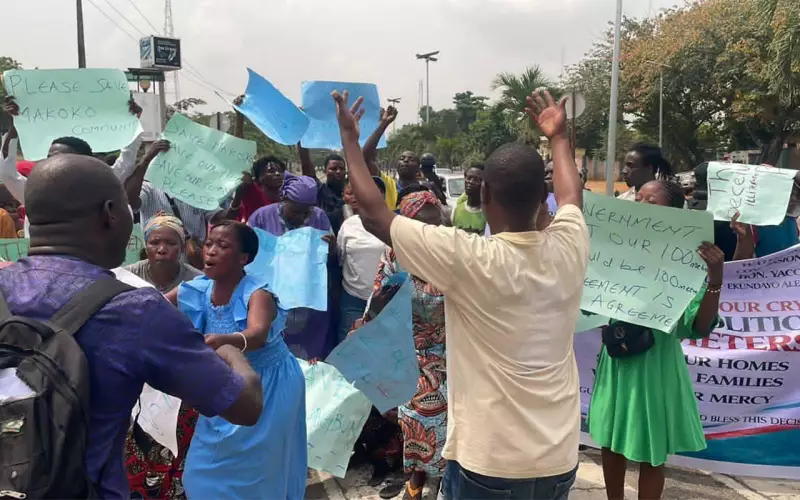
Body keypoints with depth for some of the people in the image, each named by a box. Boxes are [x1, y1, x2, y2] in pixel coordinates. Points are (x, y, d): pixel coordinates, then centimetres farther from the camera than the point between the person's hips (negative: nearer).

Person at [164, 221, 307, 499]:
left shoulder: (257, 294, -25)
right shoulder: (197, 290, -7)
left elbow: (256, 336, -44)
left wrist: (223, 341, -64)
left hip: (266, 389, -5)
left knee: (256, 472, 4)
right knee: (205, 472, 13)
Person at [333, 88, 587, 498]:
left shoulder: (467, 258, -20)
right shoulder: (569, 248, -5)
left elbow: (375, 215, -10)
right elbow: (571, 195, 19)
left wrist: (349, 139, 2)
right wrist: (558, 137, 34)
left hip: (489, 463, -5)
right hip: (559, 460, 6)